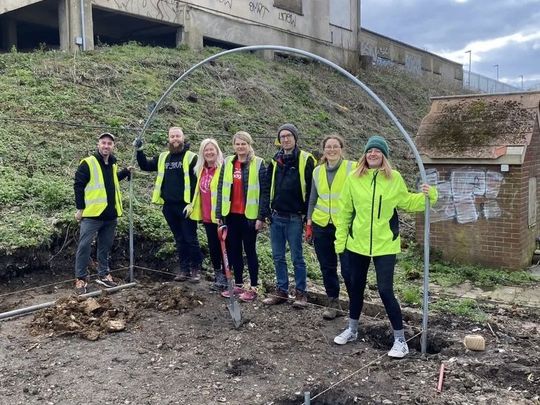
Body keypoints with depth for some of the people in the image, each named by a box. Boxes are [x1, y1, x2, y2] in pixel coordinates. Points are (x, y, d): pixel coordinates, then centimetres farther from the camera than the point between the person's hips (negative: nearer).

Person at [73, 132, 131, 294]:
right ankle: (81, 278, 5)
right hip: (92, 214, -6)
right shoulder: (88, 163, -8)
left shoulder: (113, 164, 12)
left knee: (105, 247, 15)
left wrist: (125, 172, 15)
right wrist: (80, 208, -9)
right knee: (84, 246, -4)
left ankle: (103, 275, 27)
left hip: (111, 215, 6)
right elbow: (78, 185, -7)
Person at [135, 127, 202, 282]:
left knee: (190, 239, 0)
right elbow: (145, 166, 20)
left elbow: (197, 182, -11)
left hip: (185, 206, -5)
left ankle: (196, 269, 12)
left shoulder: (191, 157, -5)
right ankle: (184, 269, 20)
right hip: (169, 206, 6)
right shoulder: (163, 157, 12)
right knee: (179, 239, 13)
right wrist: (139, 151, 4)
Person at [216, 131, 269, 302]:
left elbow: (264, 192, -9)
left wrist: (261, 216, -13)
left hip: (249, 215, -5)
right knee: (233, 250, 12)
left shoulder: (258, 163, -7)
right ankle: (238, 285, 24)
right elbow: (221, 189, 9)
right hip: (231, 215, 5)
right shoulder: (227, 163, 7)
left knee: (249, 250, 3)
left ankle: (253, 287, 13)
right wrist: (219, 214, 5)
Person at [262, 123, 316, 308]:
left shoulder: (305, 160, -5)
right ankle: (281, 291, 23)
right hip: (276, 217, 5)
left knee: (297, 258, 3)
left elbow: (311, 189, -7)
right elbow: (268, 187, 14)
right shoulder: (275, 160, 10)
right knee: (278, 257, 11)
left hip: (294, 218, -5)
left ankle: (301, 293, 15)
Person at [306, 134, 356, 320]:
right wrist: (309, 224, 11)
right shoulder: (318, 171, 8)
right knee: (327, 267, 11)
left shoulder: (352, 168, -5)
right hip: (321, 226, 4)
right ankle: (333, 303, 25)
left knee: (348, 268, -3)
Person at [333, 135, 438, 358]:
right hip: (357, 243, 3)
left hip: (385, 245, -2)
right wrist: (341, 239, 4)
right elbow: (345, 212, 4)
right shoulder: (353, 179, -1)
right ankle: (352, 330, 35)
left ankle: (400, 340, 9)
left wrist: (427, 196, -9)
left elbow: (407, 202, 8)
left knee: (385, 290, -5)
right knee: (356, 287, 15)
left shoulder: (395, 178, -3)